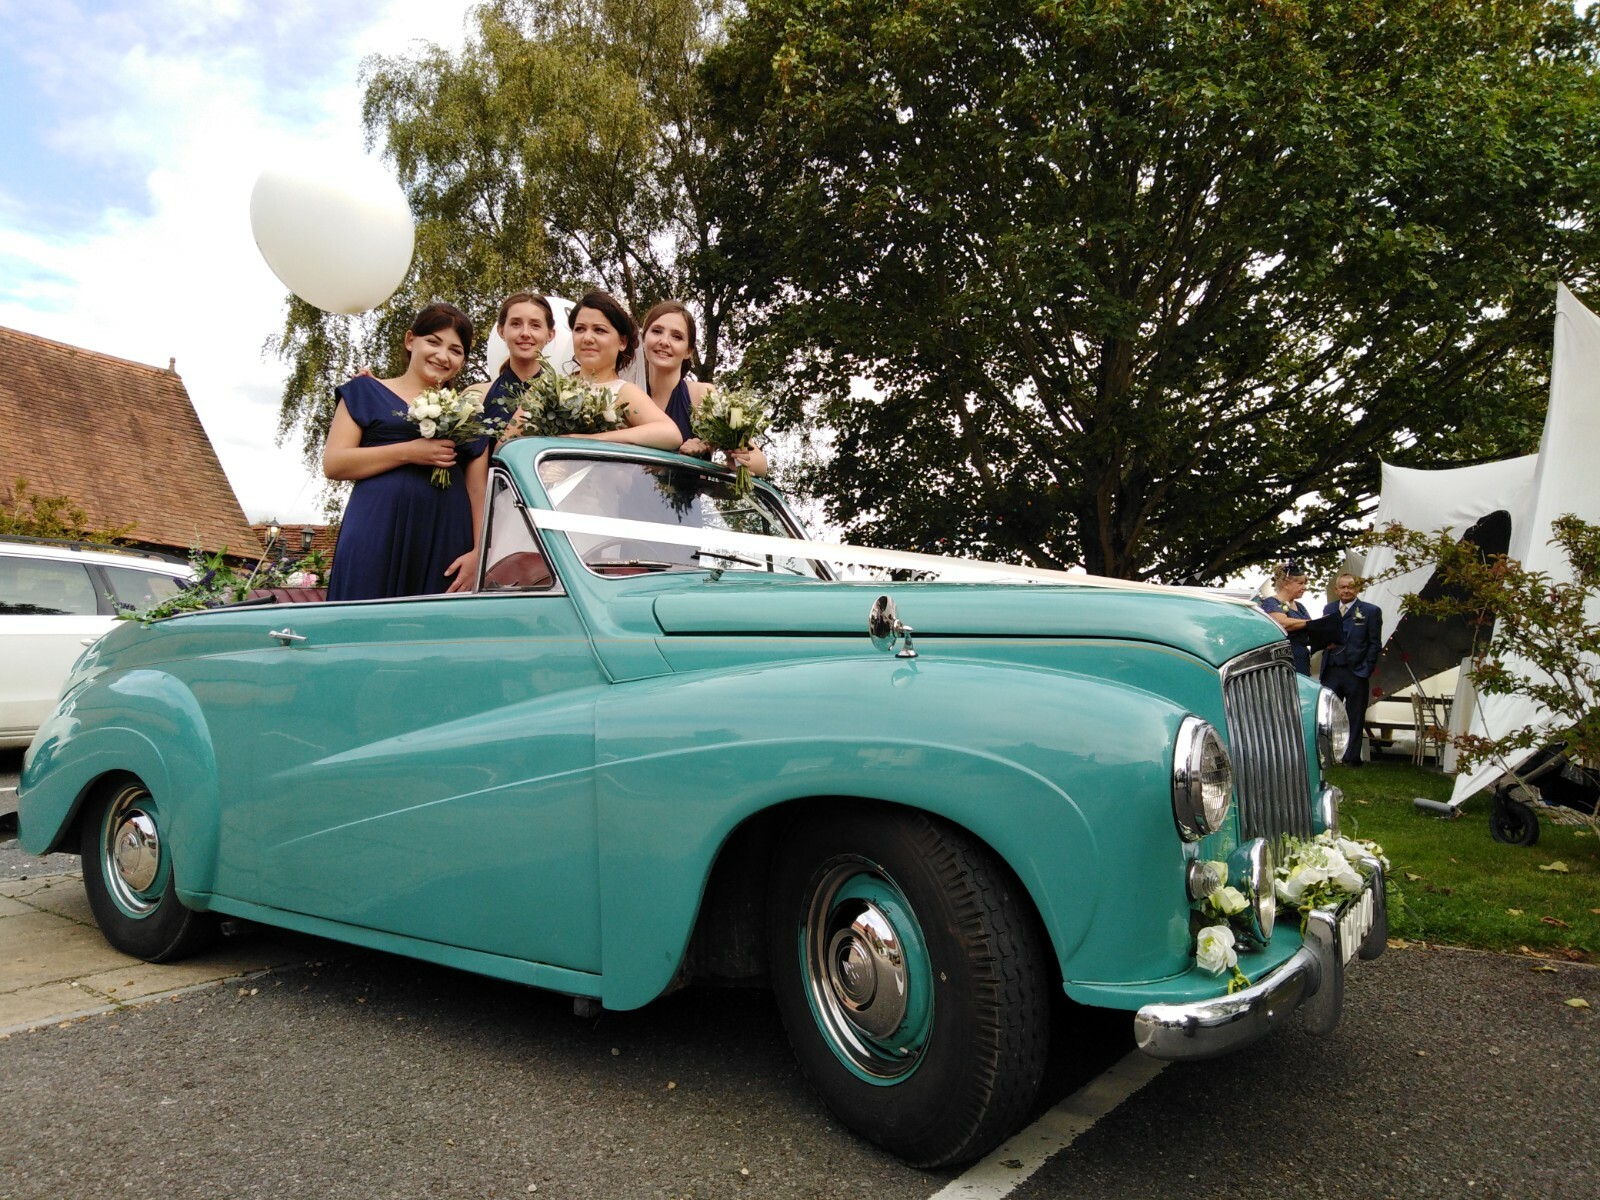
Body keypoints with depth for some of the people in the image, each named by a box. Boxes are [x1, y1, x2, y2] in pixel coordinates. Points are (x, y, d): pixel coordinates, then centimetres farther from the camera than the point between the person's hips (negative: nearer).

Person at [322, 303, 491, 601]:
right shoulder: (368, 392, 13)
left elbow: (478, 490, 12)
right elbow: (333, 463, 3)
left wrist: (478, 552, -3)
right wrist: (409, 451, -9)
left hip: (446, 544, 2)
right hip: (377, 537, -2)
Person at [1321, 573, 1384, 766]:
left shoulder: (1371, 611, 2)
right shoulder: (1329, 609, 14)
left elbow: (1375, 644, 0)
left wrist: (1366, 670, -8)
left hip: (1356, 673, -3)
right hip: (1331, 672, 3)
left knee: (1355, 718, 4)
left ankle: (1352, 758, 10)